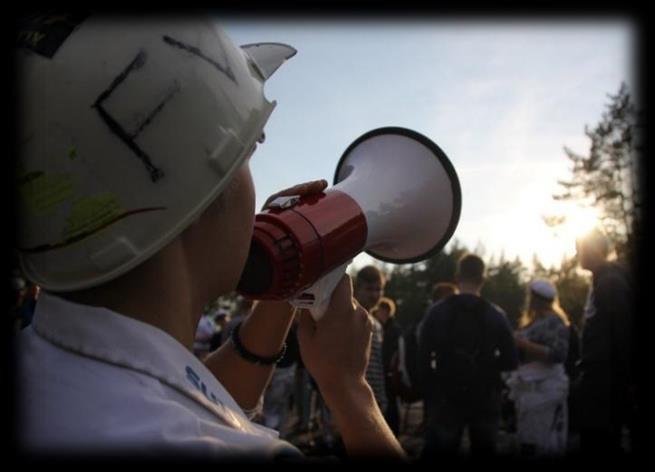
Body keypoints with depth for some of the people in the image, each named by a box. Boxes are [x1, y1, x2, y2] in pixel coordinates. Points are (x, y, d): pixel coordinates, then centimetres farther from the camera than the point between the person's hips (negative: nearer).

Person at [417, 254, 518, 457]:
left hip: (446, 399, -1)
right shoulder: (496, 315, -3)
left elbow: (423, 359, -6)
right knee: (484, 449, 14)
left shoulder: (437, 312, -5)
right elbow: (510, 362, -1)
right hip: (485, 401, 1)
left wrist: (429, 395, 5)